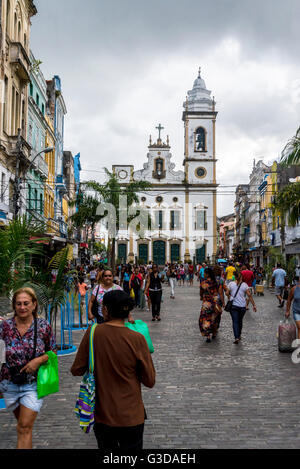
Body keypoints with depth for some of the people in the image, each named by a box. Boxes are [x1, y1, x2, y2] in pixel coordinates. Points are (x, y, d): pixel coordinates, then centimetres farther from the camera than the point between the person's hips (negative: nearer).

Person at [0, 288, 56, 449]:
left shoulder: (44, 326, -8)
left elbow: (53, 352, 2)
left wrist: (39, 360, -16)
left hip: (33, 383, -2)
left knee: (25, 427, -6)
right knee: (21, 422, 21)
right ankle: (26, 446, 46)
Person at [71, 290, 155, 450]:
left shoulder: (93, 333, -13)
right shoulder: (137, 339, -18)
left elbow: (76, 370, -6)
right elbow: (150, 381, -11)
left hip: (102, 415, 2)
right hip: (131, 417, -2)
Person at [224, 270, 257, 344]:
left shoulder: (231, 284, -2)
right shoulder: (244, 285, -2)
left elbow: (227, 293, 1)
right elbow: (249, 295, -3)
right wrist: (254, 305, 1)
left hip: (233, 305, -1)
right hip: (242, 306, 1)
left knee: (235, 322, -3)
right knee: (240, 321, 18)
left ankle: (236, 338, -17)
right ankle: (239, 335, 32)